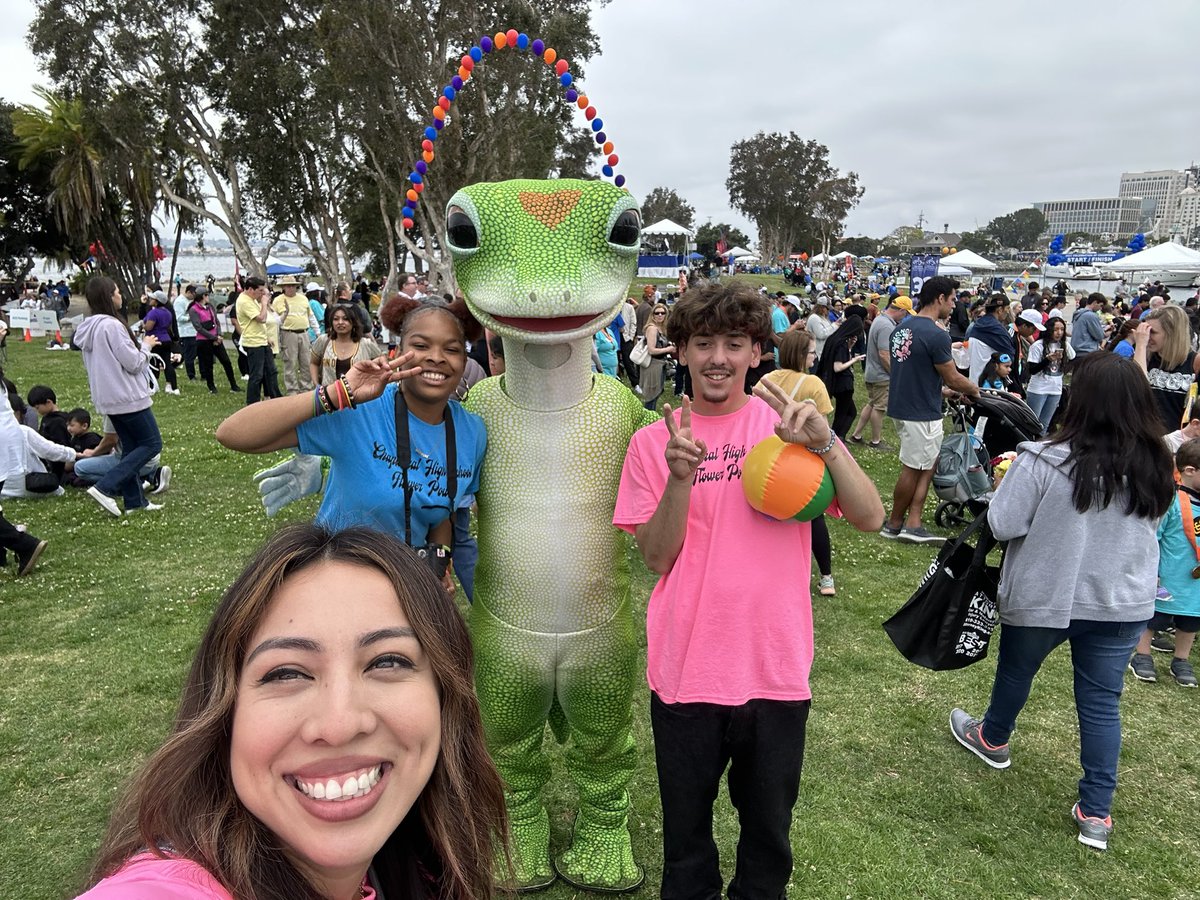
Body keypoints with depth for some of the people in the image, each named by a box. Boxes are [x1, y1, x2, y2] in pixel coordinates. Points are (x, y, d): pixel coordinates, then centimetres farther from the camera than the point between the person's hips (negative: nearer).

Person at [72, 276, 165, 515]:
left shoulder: (90, 327, 10)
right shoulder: (112, 325, -19)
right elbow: (133, 363, -17)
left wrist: (140, 346, 15)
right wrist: (147, 345, 0)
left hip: (108, 398, 10)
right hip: (128, 397, -10)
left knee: (131, 447, 15)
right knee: (152, 443, -1)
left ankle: (134, 501, 16)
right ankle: (105, 487, -10)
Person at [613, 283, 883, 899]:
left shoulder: (790, 425, -3)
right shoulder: (653, 442, -2)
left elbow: (870, 518, -11)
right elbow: (656, 556, -7)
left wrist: (825, 444, -27)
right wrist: (680, 476, -23)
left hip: (775, 670, 0)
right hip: (684, 671, 0)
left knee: (768, 826, 21)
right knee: (685, 827, 20)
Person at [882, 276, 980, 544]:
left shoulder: (902, 328, 8)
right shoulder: (937, 335, -20)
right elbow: (952, 378, -11)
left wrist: (943, 390, 24)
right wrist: (974, 389, 9)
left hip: (904, 406, 9)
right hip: (922, 414, -9)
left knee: (928, 464, 15)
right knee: (913, 469, 4)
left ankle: (913, 524, 14)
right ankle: (894, 525, 18)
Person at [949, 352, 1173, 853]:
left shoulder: (1045, 461, -24)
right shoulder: (1155, 468, -6)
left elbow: (1002, 525, -18)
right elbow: (1151, 526, 11)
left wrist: (1010, 480, -1)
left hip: (1042, 598, -3)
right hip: (1123, 603, 3)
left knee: (1016, 672, 22)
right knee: (1102, 702, 13)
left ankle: (992, 739, 46)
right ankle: (1096, 812, 18)